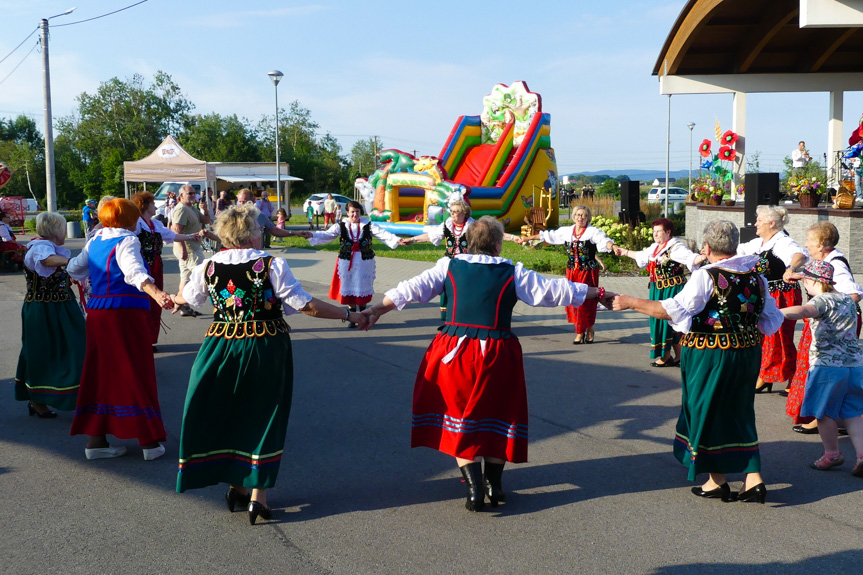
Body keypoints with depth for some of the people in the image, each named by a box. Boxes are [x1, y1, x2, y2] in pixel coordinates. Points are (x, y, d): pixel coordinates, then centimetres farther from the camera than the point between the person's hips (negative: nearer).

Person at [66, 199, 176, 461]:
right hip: (125, 312, -7)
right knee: (137, 373, -1)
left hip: (96, 312, 7)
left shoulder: (94, 241, 13)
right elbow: (134, 271, -28)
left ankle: (95, 439, 16)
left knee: (100, 372, 13)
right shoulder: (127, 241, -10)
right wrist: (157, 294, -44)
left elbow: (74, 268, 26)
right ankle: (150, 441, 3)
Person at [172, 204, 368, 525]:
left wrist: (169, 300, 43)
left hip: (222, 346, 3)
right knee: (263, 416, 10)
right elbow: (307, 306, -13)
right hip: (267, 349, -2)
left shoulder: (208, 267, -1)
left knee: (224, 414, 19)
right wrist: (349, 315, -2)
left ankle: (236, 485, 24)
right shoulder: (271, 265, -11)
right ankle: (258, 493, 8)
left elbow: (186, 298, 19)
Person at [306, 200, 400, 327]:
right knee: (348, 290, 4)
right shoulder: (341, 227, 2)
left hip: (364, 263, -1)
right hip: (347, 263, 1)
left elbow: (383, 234, -10)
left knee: (363, 290, 5)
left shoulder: (369, 226, 0)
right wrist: (312, 235, -25)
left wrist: (397, 240, -26)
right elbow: (327, 235, -8)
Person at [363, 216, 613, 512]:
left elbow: (413, 289, 2)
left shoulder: (449, 266, 2)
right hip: (496, 355, -1)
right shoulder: (514, 273, -1)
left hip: (454, 353, 1)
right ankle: (494, 484, 20)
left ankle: (475, 487, 2)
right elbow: (554, 291, 2)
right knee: (498, 417, 19)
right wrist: (598, 292, 14)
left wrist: (378, 309, 12)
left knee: (461, 422, 13)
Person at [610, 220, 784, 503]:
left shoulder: (706, 276, -16)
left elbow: (673, 310, -20)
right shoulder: (756, 276, 3)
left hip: (711, 354, -6)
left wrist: (632, 303, -12)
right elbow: (771, 320, 12)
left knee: (706, 411, 10)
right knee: (740, 413, 17)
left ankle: (717, 481, 19)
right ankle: (753, 478, 10)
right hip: (748, 352, 6)